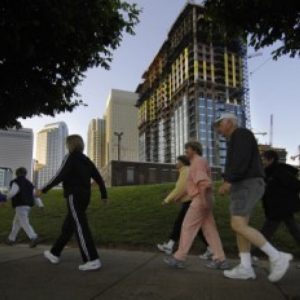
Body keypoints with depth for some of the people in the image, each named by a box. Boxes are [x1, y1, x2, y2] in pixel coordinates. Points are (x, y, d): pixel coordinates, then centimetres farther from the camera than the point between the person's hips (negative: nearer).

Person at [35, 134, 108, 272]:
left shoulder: (70, 158, -7)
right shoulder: (86, 160, 15)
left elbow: (60, 176, -17)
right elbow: (98, 177, 12)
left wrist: (44, 190, -11)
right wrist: (104, 195, 18)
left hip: (74, 197, -9)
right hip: (84, 197, 9)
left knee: (81, 228, -11)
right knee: (67, 227, 17)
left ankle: (93, 260, -14)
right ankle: (55, 254, 30)